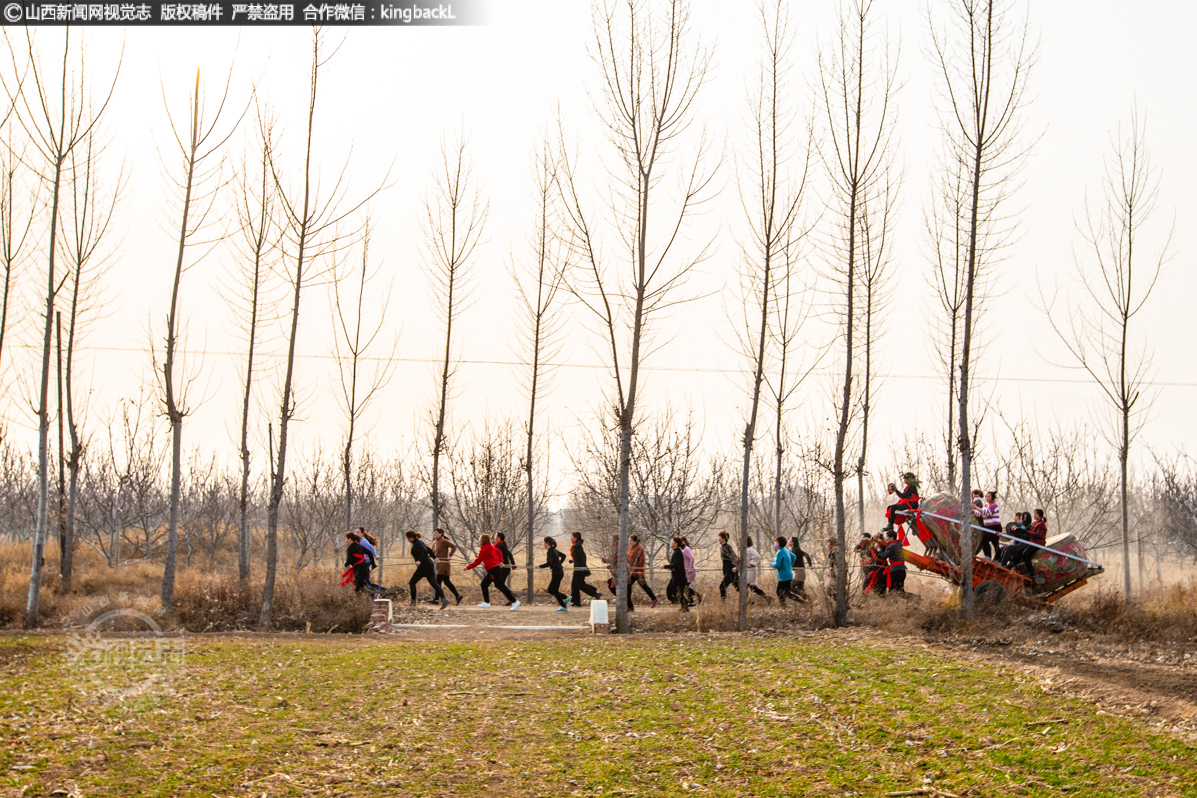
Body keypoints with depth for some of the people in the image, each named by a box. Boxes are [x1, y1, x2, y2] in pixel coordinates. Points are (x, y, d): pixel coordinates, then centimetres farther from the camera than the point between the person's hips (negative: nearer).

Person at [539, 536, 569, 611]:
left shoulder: (549, 552, -17)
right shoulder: (554, 550, 12)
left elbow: (549, 563, -29)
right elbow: (563, 556, 26)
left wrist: (539, 566, -19)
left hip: (557, 573, -9)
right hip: (559, 571, 9)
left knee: (554, 591, 2)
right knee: (550, 591, 15)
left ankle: (563, 607, 9)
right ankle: (566, 598, 16)